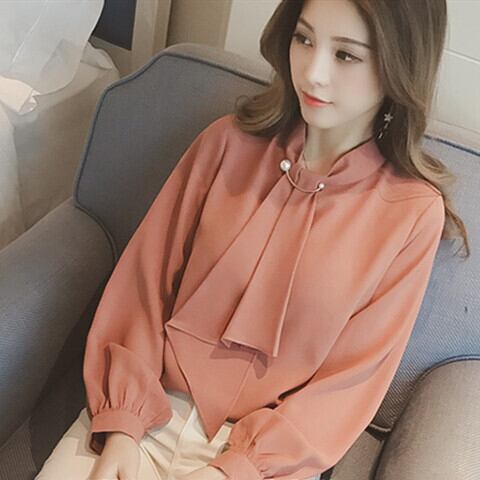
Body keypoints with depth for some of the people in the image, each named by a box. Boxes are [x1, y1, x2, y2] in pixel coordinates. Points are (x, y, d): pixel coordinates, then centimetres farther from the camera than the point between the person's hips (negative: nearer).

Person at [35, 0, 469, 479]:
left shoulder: (414, 211, -9)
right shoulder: (231, 140, -3)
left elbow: (353, 379, -6)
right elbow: (145, 282, -1)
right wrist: (121, 424, -9)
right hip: (149, 409, 2)